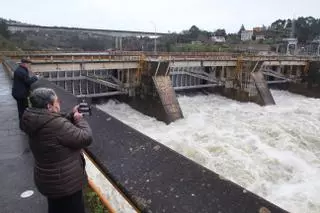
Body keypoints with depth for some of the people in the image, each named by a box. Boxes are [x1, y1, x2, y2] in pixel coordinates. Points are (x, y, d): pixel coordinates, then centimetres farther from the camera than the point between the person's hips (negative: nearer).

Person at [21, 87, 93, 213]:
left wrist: (71, 116, -1)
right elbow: (86, 138, -26)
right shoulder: (56, 124, -32)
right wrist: (79, 119, -12)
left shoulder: (37, 121, -3)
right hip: (65, 183, -9)